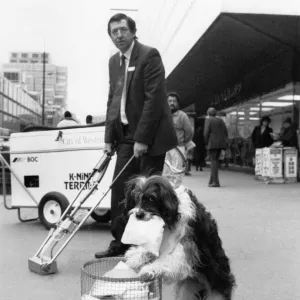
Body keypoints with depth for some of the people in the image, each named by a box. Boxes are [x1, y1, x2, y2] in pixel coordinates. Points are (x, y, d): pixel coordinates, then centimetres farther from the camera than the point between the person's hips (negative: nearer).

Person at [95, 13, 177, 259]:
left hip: (150, 135, -7)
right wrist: (109, 137, 9)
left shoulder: (149, 55, -9)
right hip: (126, 135, 7)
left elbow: (154, 98, -16)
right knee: (119, 189, 4)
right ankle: (120, 242, 16)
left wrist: (142, 138, -19)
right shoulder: (114, 61, 13)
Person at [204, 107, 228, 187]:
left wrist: (206, 142, 1)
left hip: (212, 143, -6)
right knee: (215, 160, 15)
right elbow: (226, 132, 11)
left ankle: (215, 182, -11)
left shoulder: (208, 120, -2)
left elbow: (206, 132, -11)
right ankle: (212, 180, 19)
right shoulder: (220, 120, 16)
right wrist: (223, 141, 16)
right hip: (220, 144, 6)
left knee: (213, 161, -5)